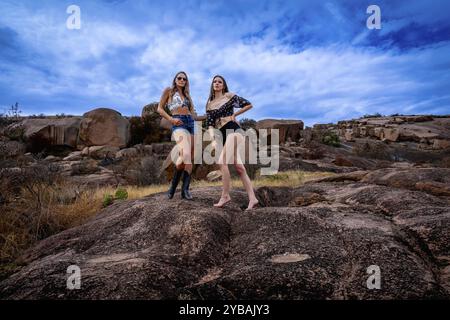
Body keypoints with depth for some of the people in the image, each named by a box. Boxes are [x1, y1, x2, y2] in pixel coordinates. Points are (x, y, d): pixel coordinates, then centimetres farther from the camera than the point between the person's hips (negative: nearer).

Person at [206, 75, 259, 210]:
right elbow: (210, 124, 8)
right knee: (239, 167, 0)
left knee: (222, 162, -19)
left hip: (233, 130, -5)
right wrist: (213, 139, -7)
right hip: (224, 135, 5)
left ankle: (225, 195, -10)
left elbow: (249, 105, 9)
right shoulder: (210, 104, 18)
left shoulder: (230, 96, 7)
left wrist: (234, 114, 7)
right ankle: (252, 198, 0)